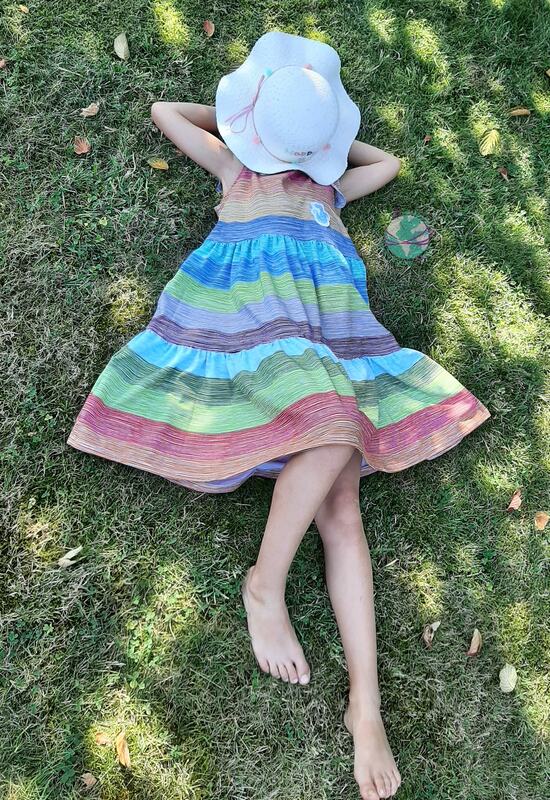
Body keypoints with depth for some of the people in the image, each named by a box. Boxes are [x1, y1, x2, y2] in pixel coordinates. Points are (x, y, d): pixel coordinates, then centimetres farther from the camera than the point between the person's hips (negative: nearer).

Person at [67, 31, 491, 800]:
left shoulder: (331, 185, 36)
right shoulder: (236, 166, 30)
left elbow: (387, 161, 49)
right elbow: (165, 112, 38)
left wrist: (323, 129, 44)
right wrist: (246, 118, 42)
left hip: (328, 317, 3)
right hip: (248, 305, -2)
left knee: (341, 509, -16)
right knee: (332, 429, -33)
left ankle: (366, 706, -21)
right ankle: (265, 584, -17)